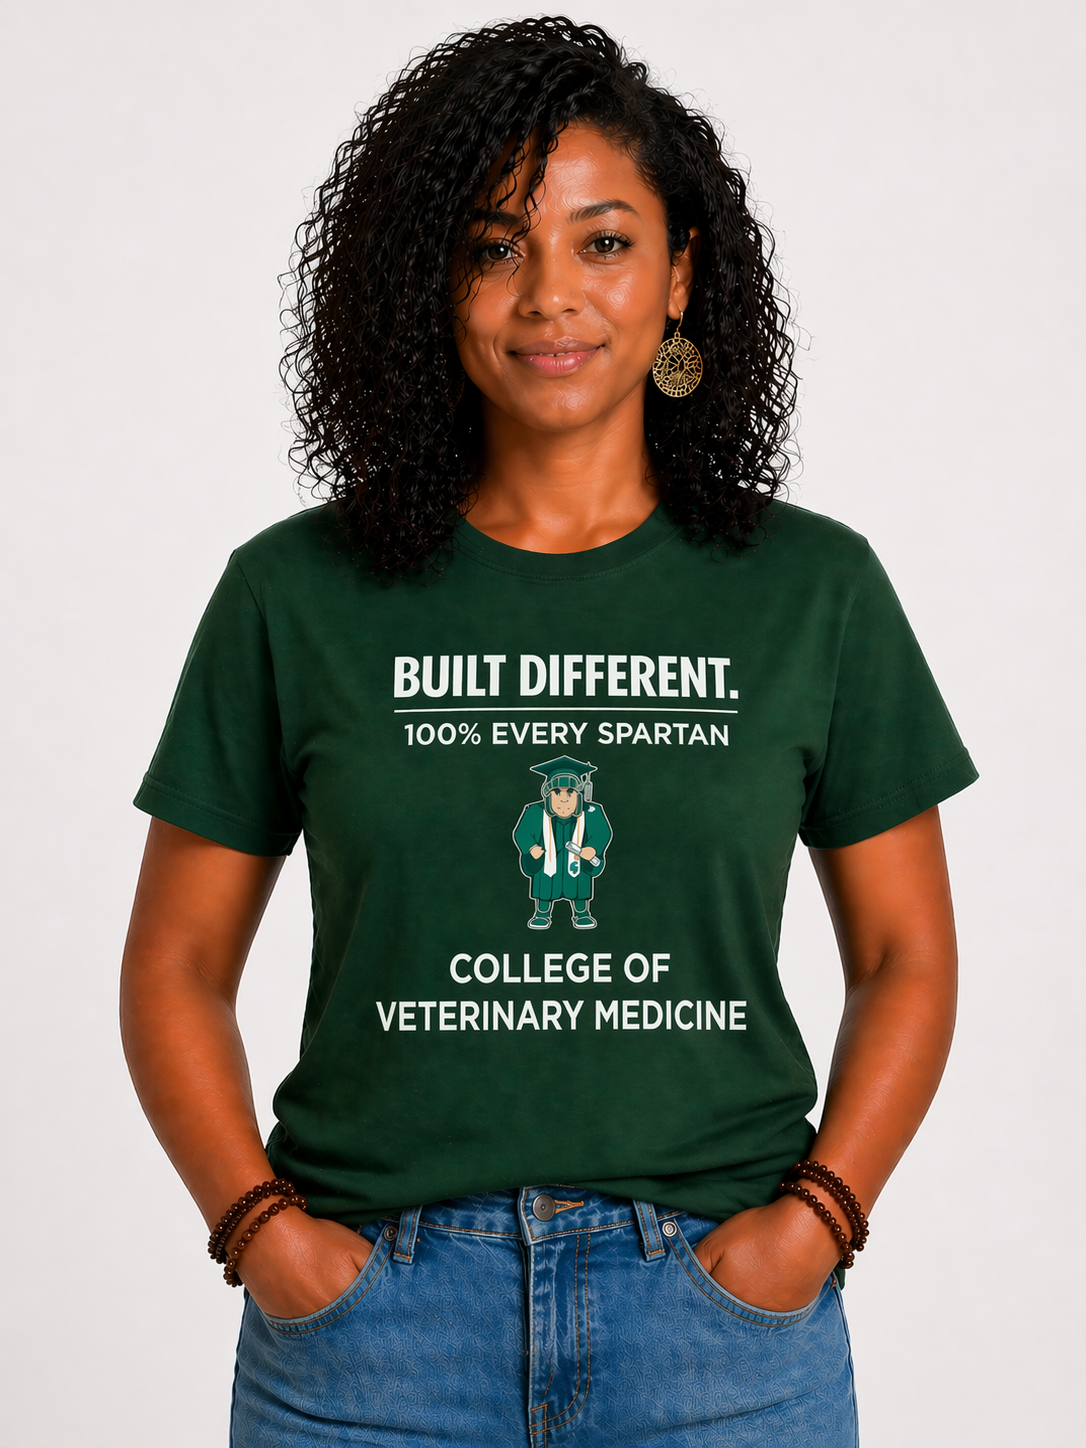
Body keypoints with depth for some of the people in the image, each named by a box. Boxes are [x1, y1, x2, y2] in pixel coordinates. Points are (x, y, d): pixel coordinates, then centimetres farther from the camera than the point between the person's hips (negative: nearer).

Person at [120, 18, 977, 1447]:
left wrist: (817, 1215, -6)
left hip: (718, 1314, 1)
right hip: (371, 1312, 0)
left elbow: (906, 956, 7)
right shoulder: (295, 595, 0)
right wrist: (259, 1224, -7)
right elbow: (176, 966, 5)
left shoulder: (812, 590, 2)